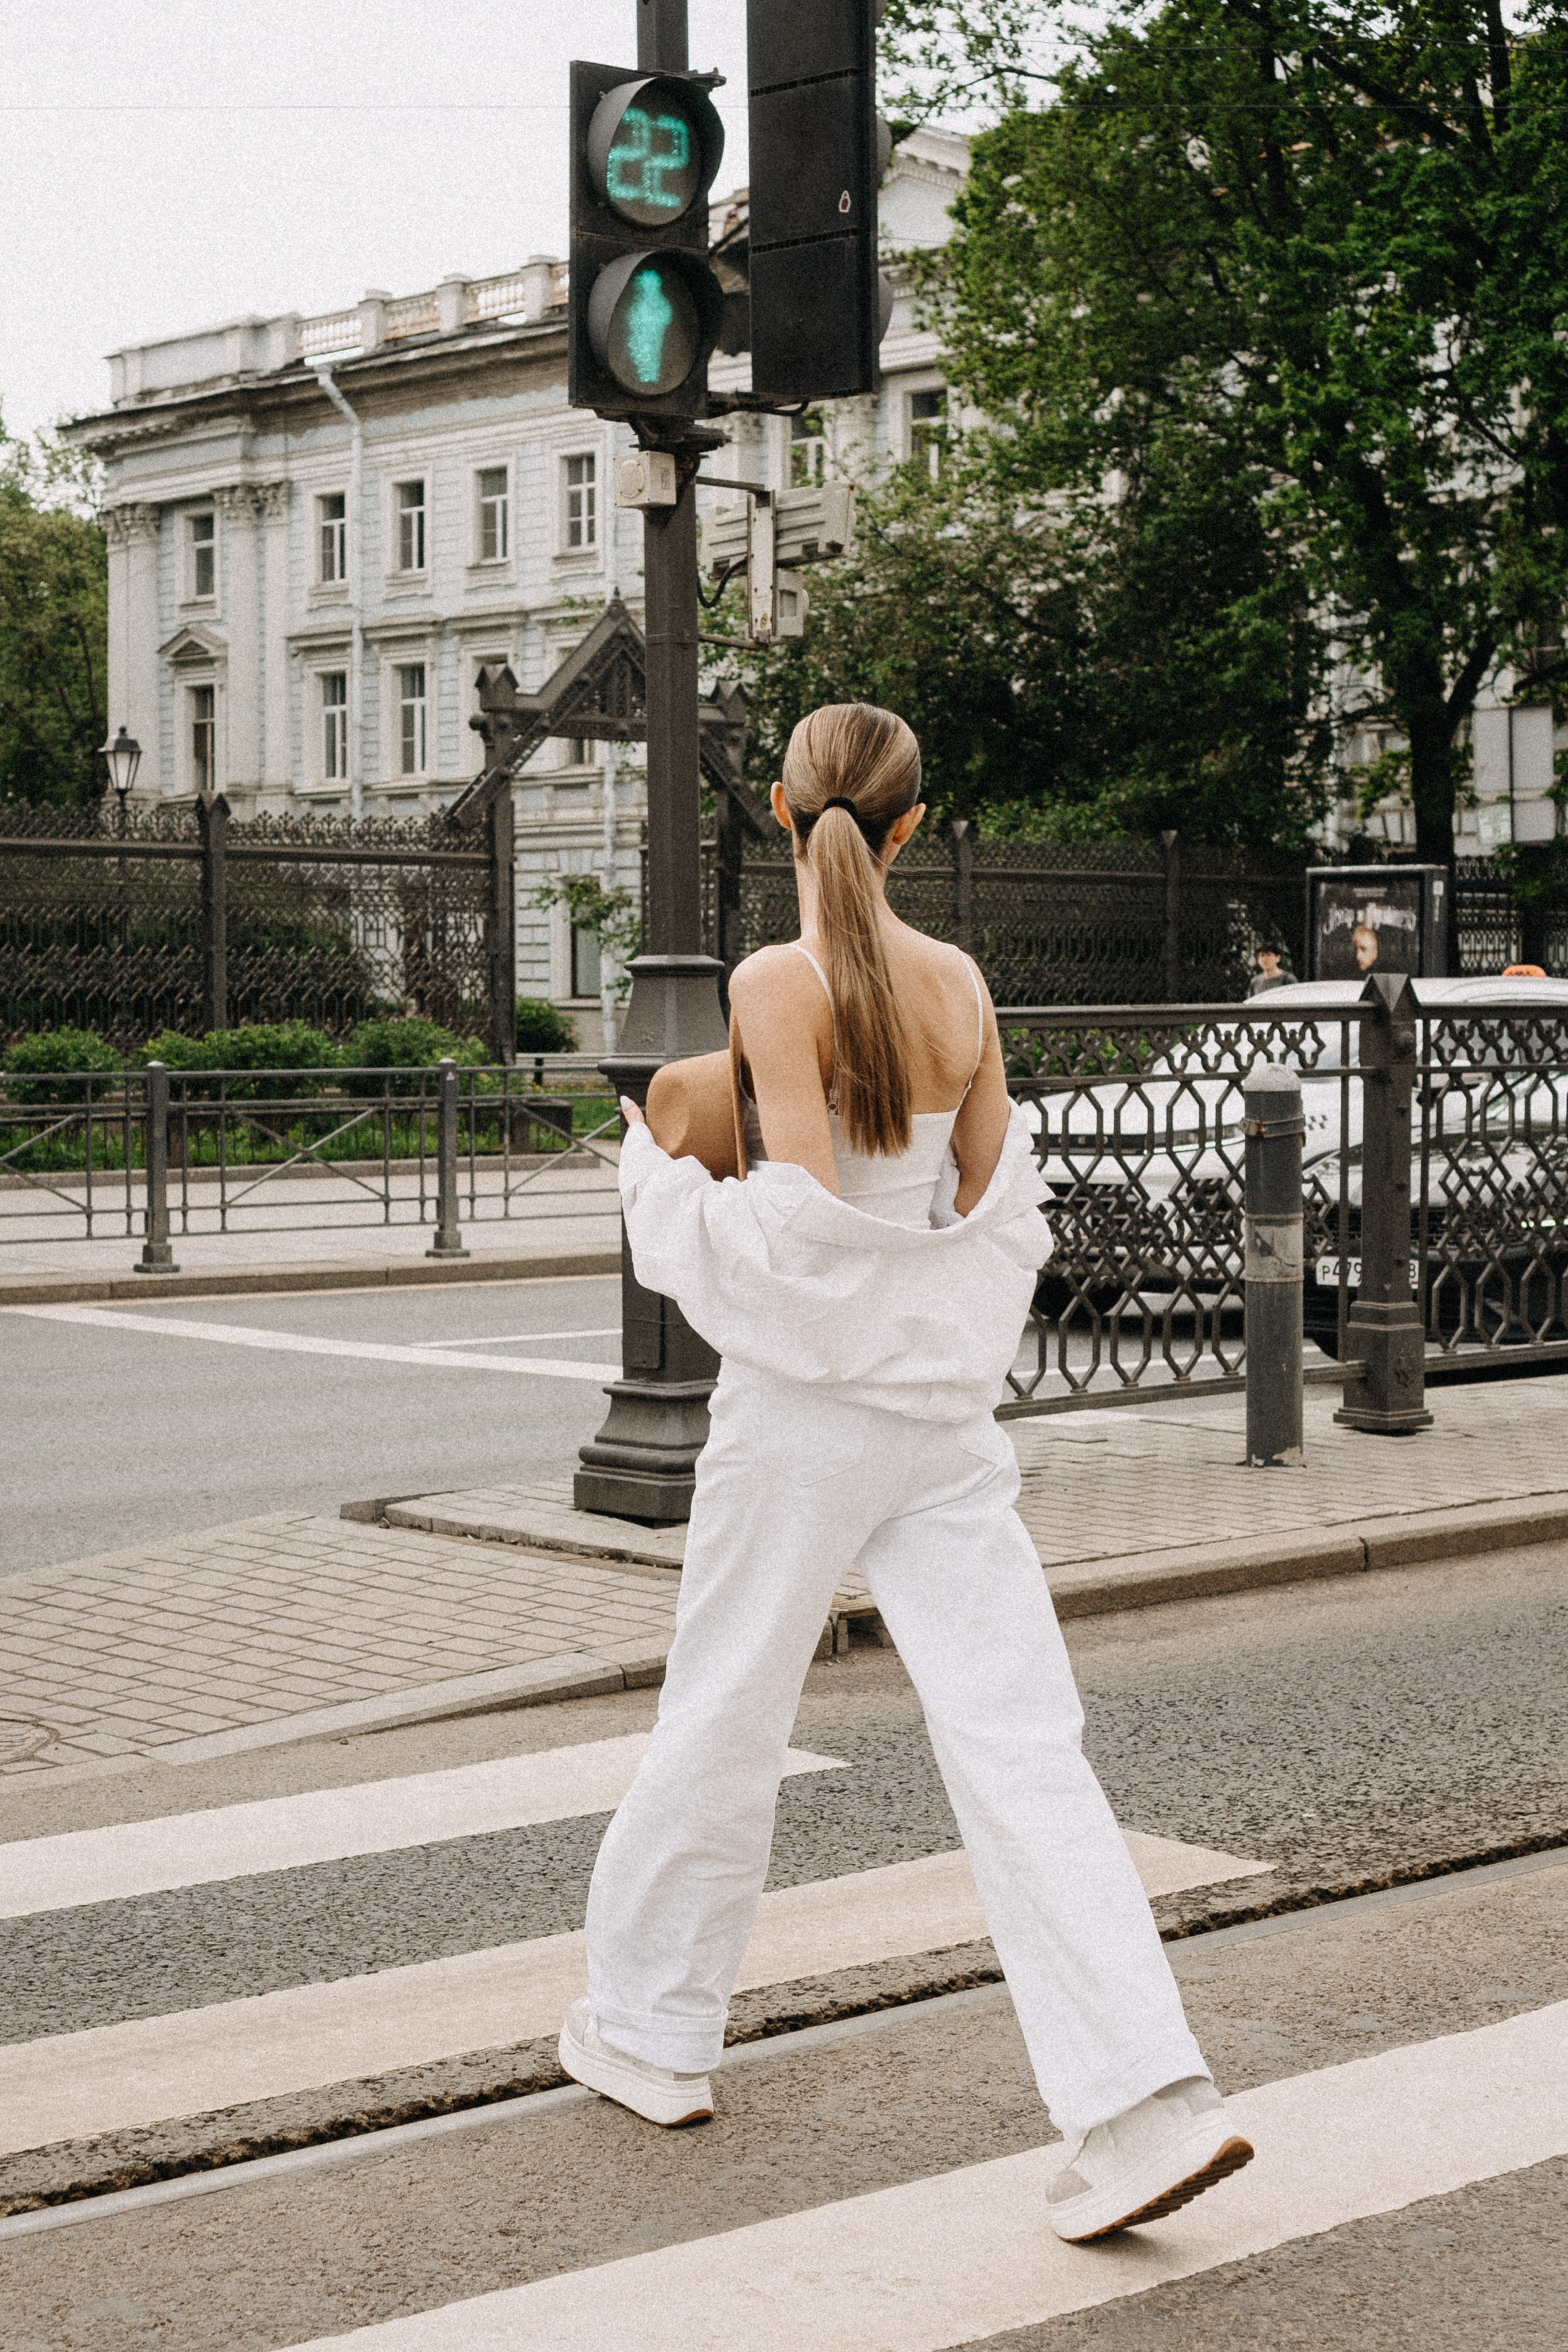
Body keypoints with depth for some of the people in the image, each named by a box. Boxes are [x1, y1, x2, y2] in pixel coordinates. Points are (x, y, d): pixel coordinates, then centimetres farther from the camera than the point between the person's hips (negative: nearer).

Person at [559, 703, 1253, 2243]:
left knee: (723, 1719, 13)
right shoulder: (960, 986, 4)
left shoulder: (777, 985, -13)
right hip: (945, 1403, 4)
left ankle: (652, 2035, 30)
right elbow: (994, 1204, 8)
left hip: (804, 1403, -4)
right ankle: (1148, 2101, -8)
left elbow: (805, 1215, -19)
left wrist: (658, 1178, -4)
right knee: (1017, 1743, 0)